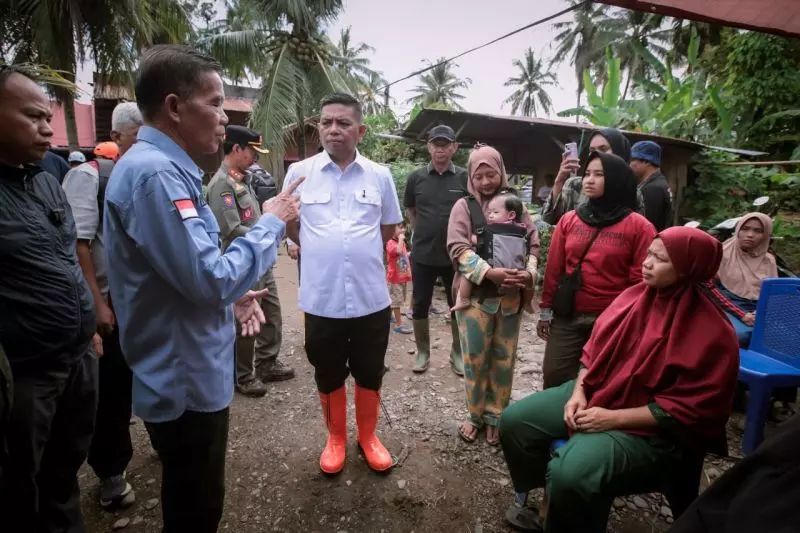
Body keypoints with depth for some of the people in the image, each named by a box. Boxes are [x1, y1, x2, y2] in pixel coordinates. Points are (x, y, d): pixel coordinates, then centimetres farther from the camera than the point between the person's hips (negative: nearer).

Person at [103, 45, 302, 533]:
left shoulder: (164, 167, 10)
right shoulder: (154, 172, -24)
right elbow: (209, 278, -28)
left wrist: (230, 296, 7)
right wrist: (272, 223, -16)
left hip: (189, 373, 10)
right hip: (185, 380, -10)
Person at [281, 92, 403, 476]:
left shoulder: (380, 176, 1)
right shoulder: (299, 173, -1)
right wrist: (318, 252, 10)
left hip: (371, 298, 1)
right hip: (321, 299, 0)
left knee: (369, 375, 16)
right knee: (328, 376, 16)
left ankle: (368, 437, 39)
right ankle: (336, 439, 39)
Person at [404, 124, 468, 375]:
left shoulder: (465, 177, -4)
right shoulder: (416, 177, -1)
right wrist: (423, 232, 7)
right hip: (422, 255, 1)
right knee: (419, 305, 10)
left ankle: (458, 354, 30)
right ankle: (423, 352, 29)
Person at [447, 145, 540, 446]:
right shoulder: (464, 206, -1)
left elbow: (533, 243, 6)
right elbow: (458, 249, -11)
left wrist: (529, 272, -13)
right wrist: (490, 273, -23)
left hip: (510, 296, 3)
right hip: (475, 294, -2)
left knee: (504, 360, 11)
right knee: (475, 359, 7)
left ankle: (496, 417, 28)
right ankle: (475, 415, 26)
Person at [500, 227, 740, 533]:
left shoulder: (712, 333, -17)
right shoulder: (635, 296, 0)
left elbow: (686, 409, -17)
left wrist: (613, 418, -20)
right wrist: (578, 391, -7)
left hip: (649, 428, -6)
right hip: (595, 392, 7)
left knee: (569, 475, -31)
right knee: (515, 421, -3)